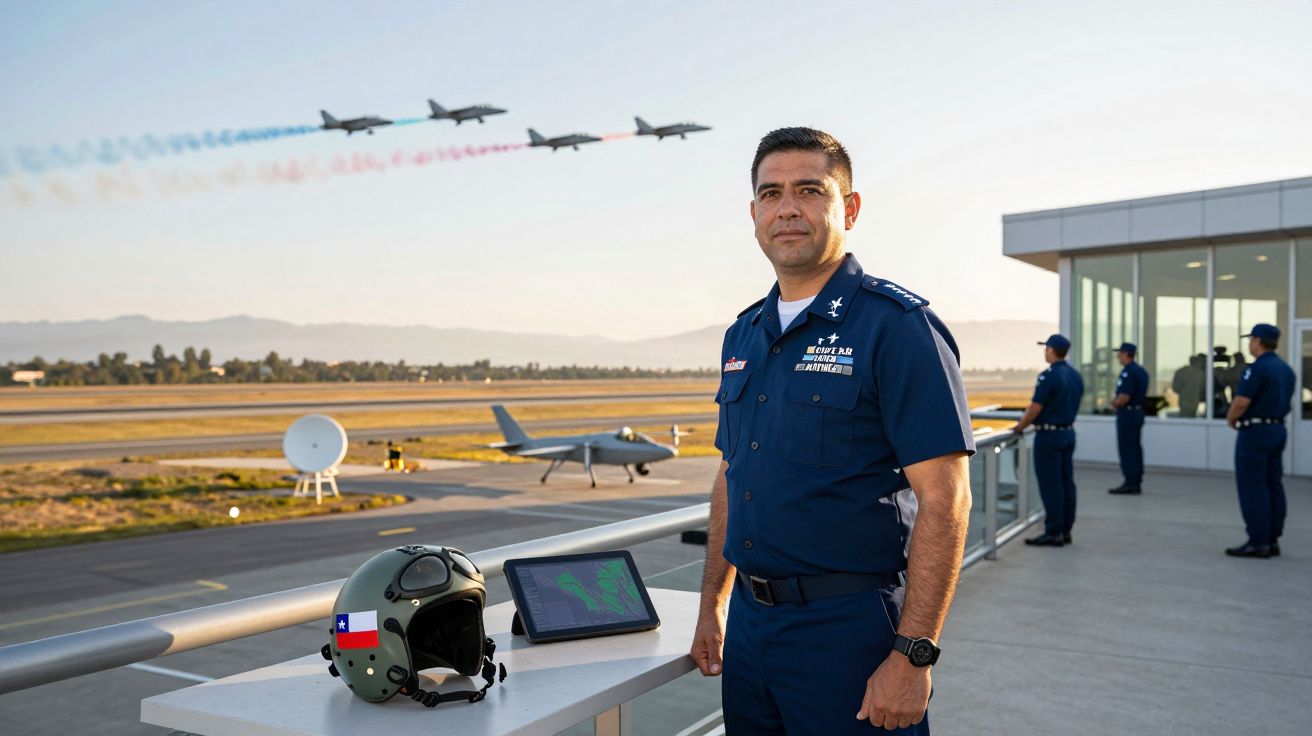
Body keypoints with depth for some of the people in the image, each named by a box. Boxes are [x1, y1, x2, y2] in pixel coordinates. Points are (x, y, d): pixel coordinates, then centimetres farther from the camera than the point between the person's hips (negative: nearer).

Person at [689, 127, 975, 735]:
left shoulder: (895, 325, -12)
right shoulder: (743, 336, 10)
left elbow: (943, 500, -16)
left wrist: (912, 659, -20)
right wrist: (712, 606, 14)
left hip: (849, 629, -6)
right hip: (748, 622, 7)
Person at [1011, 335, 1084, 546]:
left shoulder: (1049, 376, -17)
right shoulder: (1076, 376, 9)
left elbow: (1035, 408, -16)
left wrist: (1020, 427, -2)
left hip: (1049, 436, -8)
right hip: (1068, 433, 8)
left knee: (1050, 485, -4)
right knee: (1066, 483, 10)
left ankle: (1053, 533, -2)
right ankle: (1065, 530, 14)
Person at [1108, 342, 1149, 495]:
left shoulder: (1127, 372, -19)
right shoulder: (1141, 371, 12)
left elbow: (1124, 397, -26)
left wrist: (1115, 403, -5)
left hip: (1127, 413, -10)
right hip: (1139, 412, 10)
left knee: (1126, 449, -4)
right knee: (1136, 448, 11)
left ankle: (1129, 483, -3)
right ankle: (1137, 483, 15)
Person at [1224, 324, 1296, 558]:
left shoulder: (1257, 368, -17)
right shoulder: (1287, 369, 12)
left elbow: (1241, 401, -22)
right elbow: (1285, 401, 16)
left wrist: (1231, 419, -4)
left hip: (1255, 431, -9)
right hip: (1278, 429, 9)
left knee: (1252, 487, -5)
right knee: (1273, 485, 11)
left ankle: (1258, 542, -5)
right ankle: (1272, 540, 15)